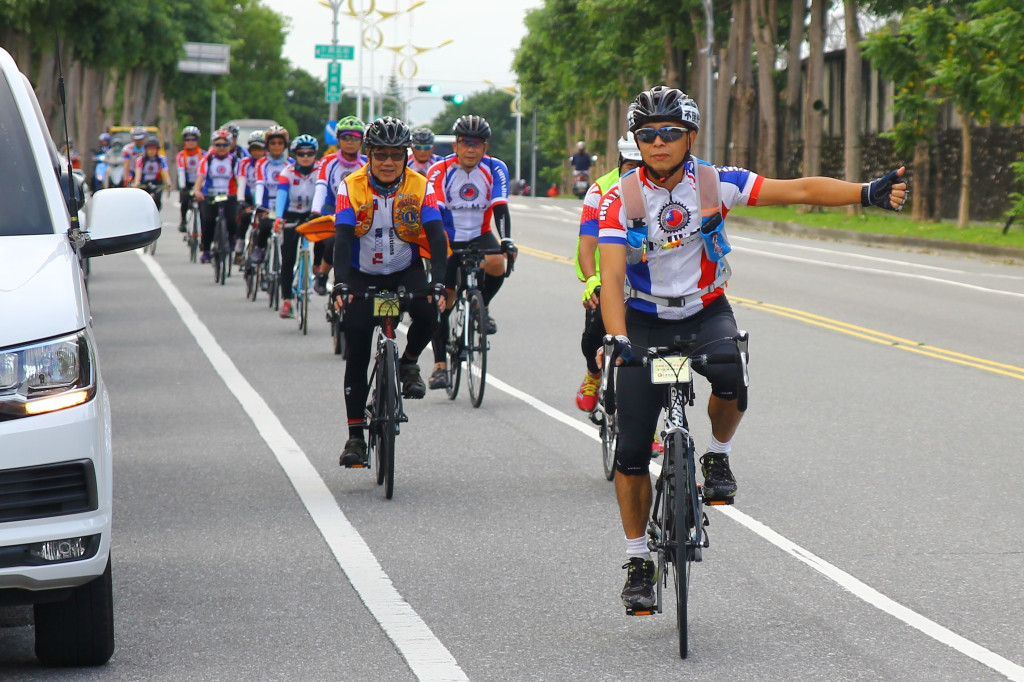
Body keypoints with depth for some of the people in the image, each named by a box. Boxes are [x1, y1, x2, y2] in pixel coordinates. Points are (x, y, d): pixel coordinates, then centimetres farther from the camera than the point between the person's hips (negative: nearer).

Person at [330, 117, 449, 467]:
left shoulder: (420, 187, -13)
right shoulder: (351, 187, -16)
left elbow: (436, 237, -21)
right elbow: (342, 238, -25)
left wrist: (438, 283, -35)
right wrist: (341, 284, -39)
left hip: (406, 271, 0)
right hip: (363, 276, 0)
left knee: (427, 311, -31)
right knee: (357, 357, -6)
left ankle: (409, 363, 0)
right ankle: (355, 436, 1)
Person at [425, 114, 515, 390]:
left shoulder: (495, 170, -11)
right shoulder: (440, 171, -16)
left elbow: (500, 208, -20)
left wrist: (507, 240, -36)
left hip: (479, 236, 1)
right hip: (448, 240, -1)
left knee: (497, 264, -32)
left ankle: (482, 306, -3)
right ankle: (440, 364, 2)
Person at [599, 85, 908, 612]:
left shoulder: (714, 184, -12)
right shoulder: (620, 199, -15)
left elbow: (798, 190, -16)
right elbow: (611, 277, -24)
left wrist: (866, 193, -29)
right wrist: (616, 339, -40)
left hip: (706, 314, 0)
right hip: (646, 322, 0)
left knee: (730, 375, -34)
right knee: (632, 450, -6)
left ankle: (718, 455, -3)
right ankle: (638, 560, 10)